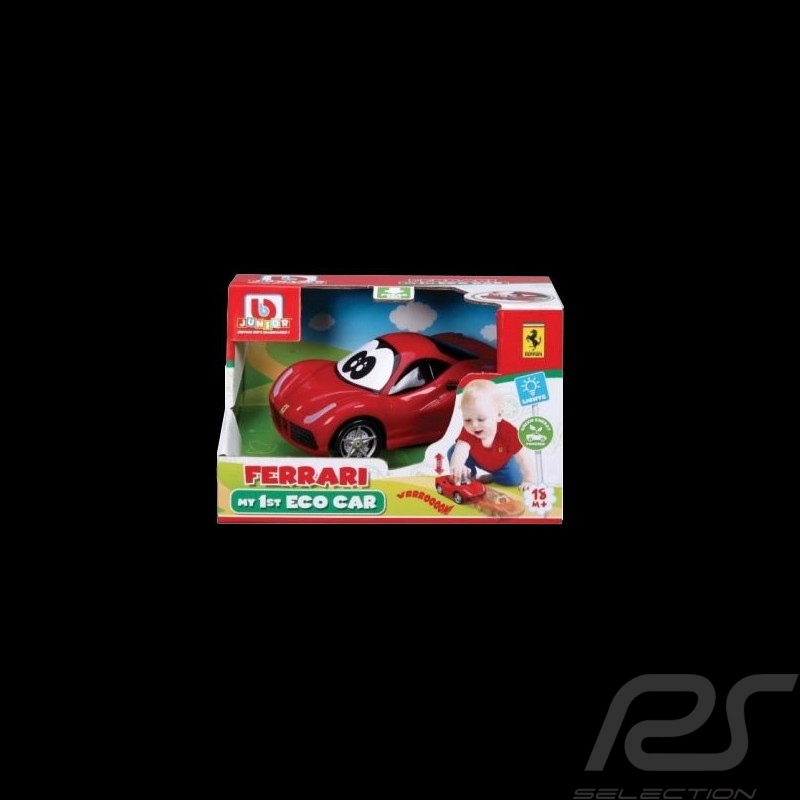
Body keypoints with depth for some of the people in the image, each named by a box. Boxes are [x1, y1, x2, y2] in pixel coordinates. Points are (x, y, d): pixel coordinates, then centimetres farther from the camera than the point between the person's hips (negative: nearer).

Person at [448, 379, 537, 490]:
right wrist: (456, 464, -81)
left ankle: (492, 478, 6)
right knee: (452, 452, -19)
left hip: (502, 463, 0)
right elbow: (461, 449, -58)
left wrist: (529, 481, -37)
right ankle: (469, 476, 4)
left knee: (514, 479, -24)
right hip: (478, 460, 1)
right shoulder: (468, 432, -38)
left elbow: (525, 457, -33)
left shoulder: (508, 432, -41)